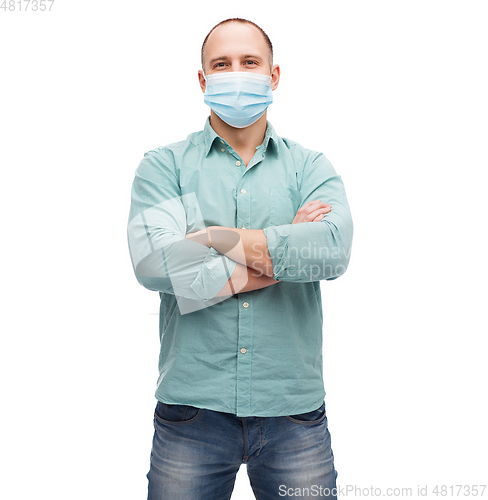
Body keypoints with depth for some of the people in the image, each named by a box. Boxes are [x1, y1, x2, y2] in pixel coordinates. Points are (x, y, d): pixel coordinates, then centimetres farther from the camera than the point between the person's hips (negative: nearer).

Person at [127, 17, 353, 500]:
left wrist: (215, 237, -14)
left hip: (293, 410, 1)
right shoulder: (164, 165, 3)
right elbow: (153, 261, -15)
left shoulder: (310, 167, 7)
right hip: (192, 409, 0)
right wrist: (286, 252, -12)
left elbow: (334, 249, -13)